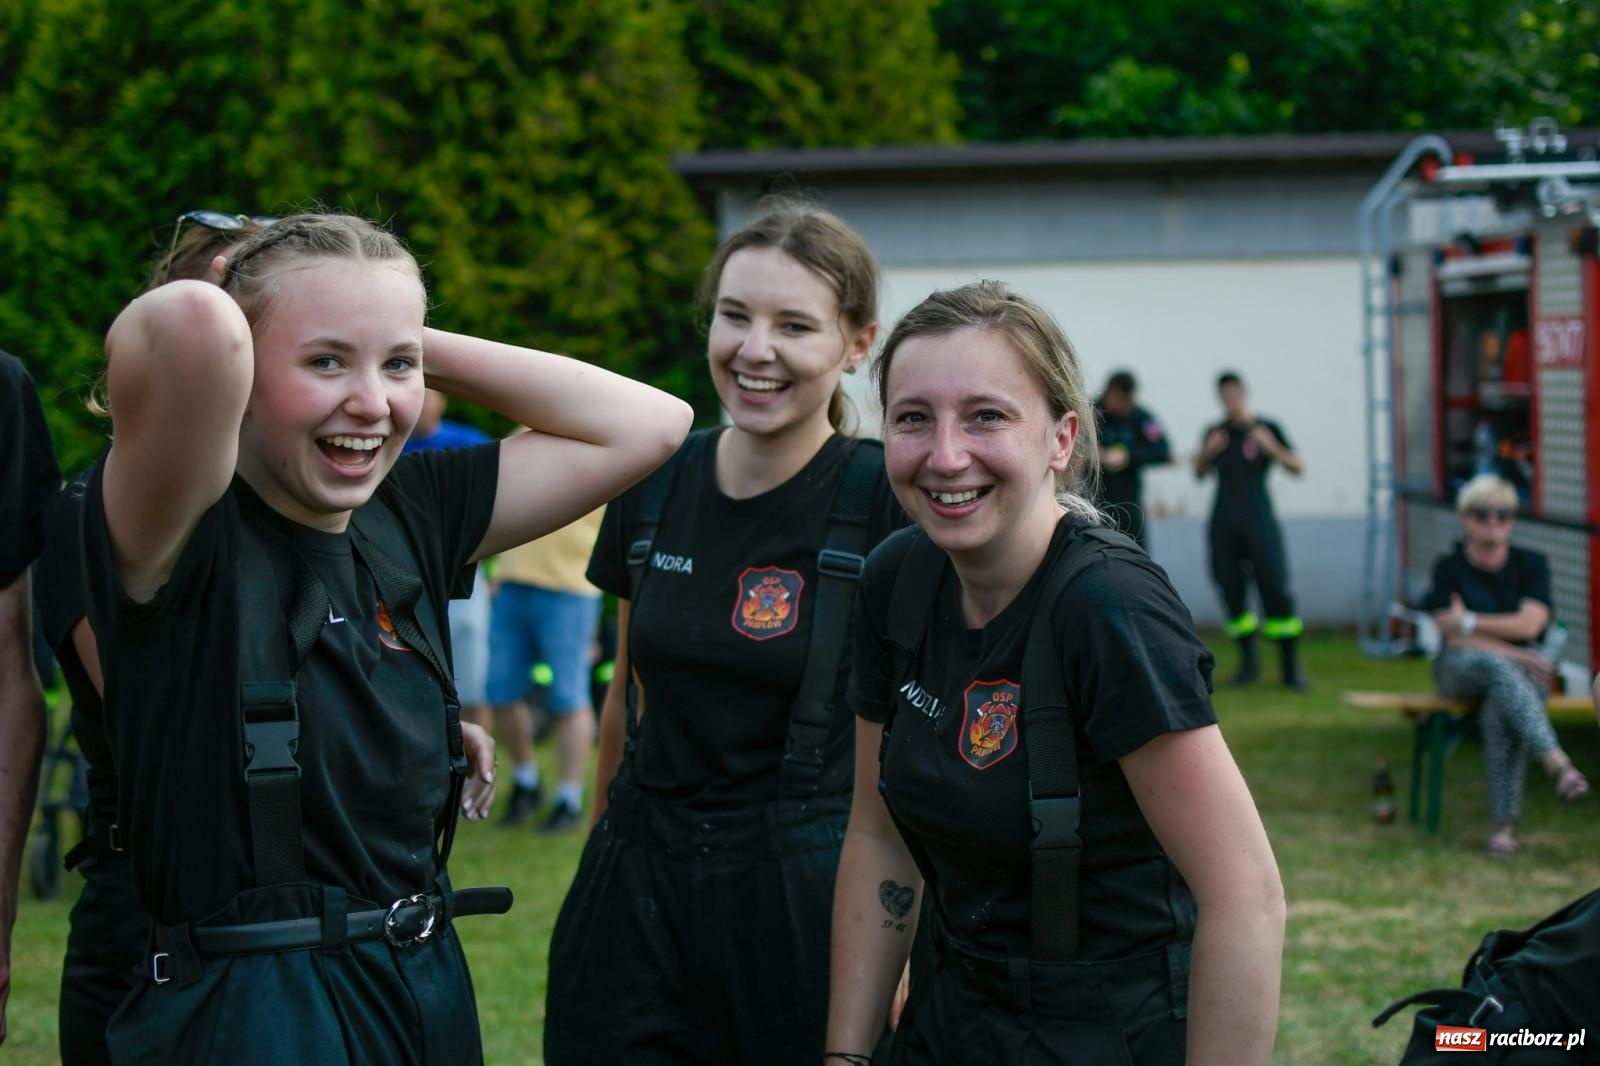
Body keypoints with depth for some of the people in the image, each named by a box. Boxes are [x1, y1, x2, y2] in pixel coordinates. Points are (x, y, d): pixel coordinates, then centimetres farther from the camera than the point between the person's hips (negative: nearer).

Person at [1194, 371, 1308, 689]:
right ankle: (1248, 660, 14)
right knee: (1231, 591, 1)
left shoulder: (1266, 429, 5)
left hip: (1259, 521, -3)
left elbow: (1298, 468, 2)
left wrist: (1271, 448, -15)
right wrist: (1207, 452, -4)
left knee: (1276, 588, -10)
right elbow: (1199, 474, 16)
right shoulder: (1214, 433, 13)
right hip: (1224, 524, 3)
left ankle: (1291, 667, -5)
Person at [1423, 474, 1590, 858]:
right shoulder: (1450, 568, 1)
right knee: (1498, 666, -38)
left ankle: (1505, 822, -40)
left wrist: (1469, 621, -11)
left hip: (1523, 667, 1)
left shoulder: (1531, 565, 6)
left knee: (1500, 713, -36)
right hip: (1462, 669, -1)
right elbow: (1454, 638, -9)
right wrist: (1514, 656, -18)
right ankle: (1557, 763, -54)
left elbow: (1529, 625, -8)